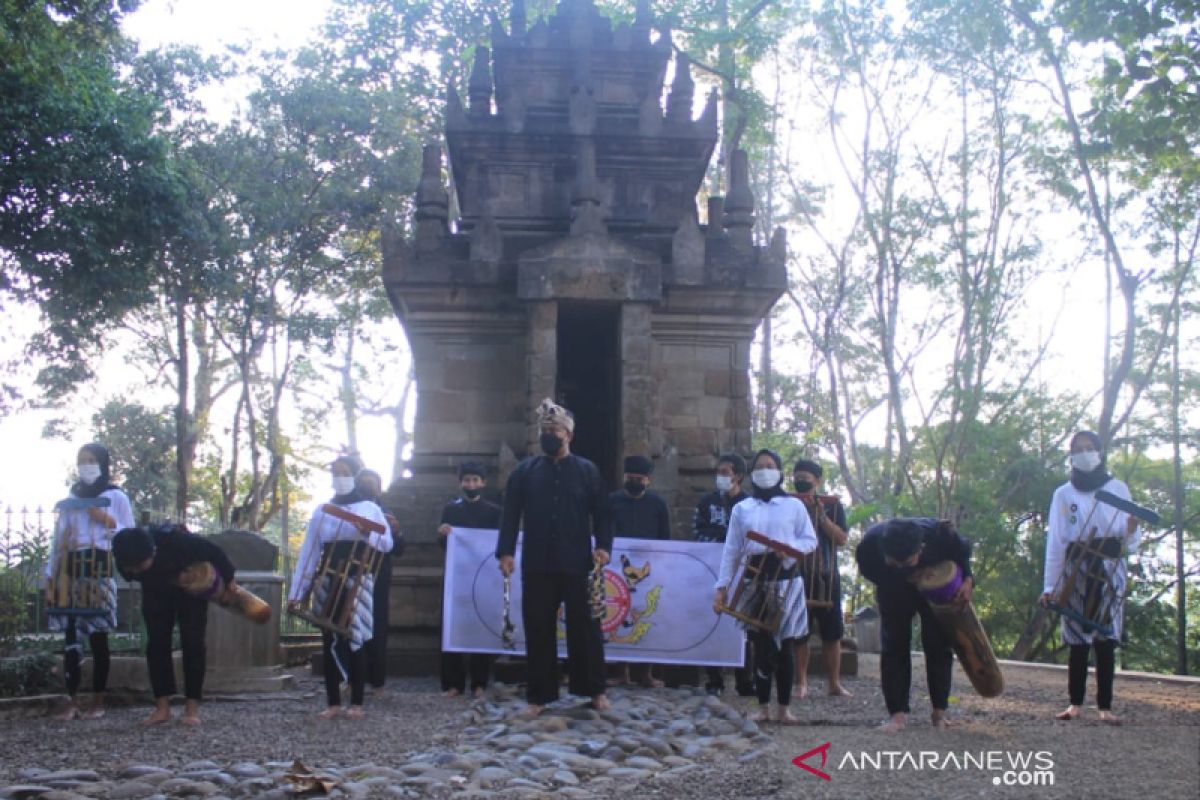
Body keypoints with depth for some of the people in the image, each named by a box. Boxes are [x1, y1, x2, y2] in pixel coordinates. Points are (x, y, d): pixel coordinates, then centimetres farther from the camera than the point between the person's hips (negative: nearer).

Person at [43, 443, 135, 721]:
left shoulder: (116, 497, 8)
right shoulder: (70, 498, 18)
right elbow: (58, 538, 14)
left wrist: (107, 521, -9)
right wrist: (50, 576, 7)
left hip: (99, 570, -3)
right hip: (69, 571, 3)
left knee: (97, 636, -3)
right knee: (71, 637, -3)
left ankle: (98, 703, 2)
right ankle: (73, 703, -3)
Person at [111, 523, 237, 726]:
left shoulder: (174, 540, -43)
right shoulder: (125, 561, -30)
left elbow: (214, 552, -29)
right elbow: (131, 576, -5)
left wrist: (229, 580, -15)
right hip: (157, 592, 4)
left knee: (192, 644, -9)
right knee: (156, 644, -6)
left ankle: (192, 708, -6)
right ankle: (162, 707, -2)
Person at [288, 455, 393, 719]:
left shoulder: (370, 508, 4)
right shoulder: (322, 511, 8)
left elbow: (387, 543, 1)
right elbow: (309, 552, 5)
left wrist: (367, 533, -19)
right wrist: (297, 591, -1)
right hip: (328, 583, 2)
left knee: (355, 640, -3)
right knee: (329, 641, 2)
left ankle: (356, 703, 2)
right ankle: (333, 703, 8)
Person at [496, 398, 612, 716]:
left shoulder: (587, 471, 7)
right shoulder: (525, 471, 8)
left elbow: (602, 513, 5)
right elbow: (510, 513, 4)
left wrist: (603, 546, -9)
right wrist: (506, 551, -7)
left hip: (578, 564, -1)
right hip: (537, 565, 1)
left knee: (585, 628, 4)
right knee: (538, 630, 4)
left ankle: (595, 691, 16)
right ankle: (539, 695, 11)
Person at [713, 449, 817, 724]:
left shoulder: (794, 506, 7)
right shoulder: (741, 509, 11)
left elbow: (811, 541, 6)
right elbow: (731, 550, 9)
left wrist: (789, 547, -14)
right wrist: (722, 586, 3)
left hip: (787, 580, -1)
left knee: (785, 644, 1)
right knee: (762, 644, -2)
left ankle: (785, 708, 7)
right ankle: (763, 707, 5)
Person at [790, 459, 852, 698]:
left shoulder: (831, 505, 4)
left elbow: (842, 538, -4)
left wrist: (821, 516, -14)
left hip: (826, 576, 0)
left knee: (832, 633, 3)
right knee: (799, 634, 1)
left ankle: (835, 684, 12)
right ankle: (801, 684, 9)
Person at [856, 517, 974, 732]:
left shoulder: (940, 534, -39)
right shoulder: (869, 544, -38)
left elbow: (963, 550, -14)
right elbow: (868, 572, -13)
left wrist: (967, 580, -27)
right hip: (893, 591, 0)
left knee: (938, 646, -2)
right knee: (894, 646, -8)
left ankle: (939, 712, 10)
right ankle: (898, 713, -4)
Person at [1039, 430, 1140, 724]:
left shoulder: (1118, 489, 8)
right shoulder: (1063, 494, 9)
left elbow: (1131, 543, 8)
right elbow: (1055, 541, 5)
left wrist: (1131, 532, -16)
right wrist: (1048, 585, 0)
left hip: (1110, 568, 0)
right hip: (1076, 569, 1)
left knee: (1106, 639, -4)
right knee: (1077, 638, -1)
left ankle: (1105, 706, -3)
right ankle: (1075, 703, 2)